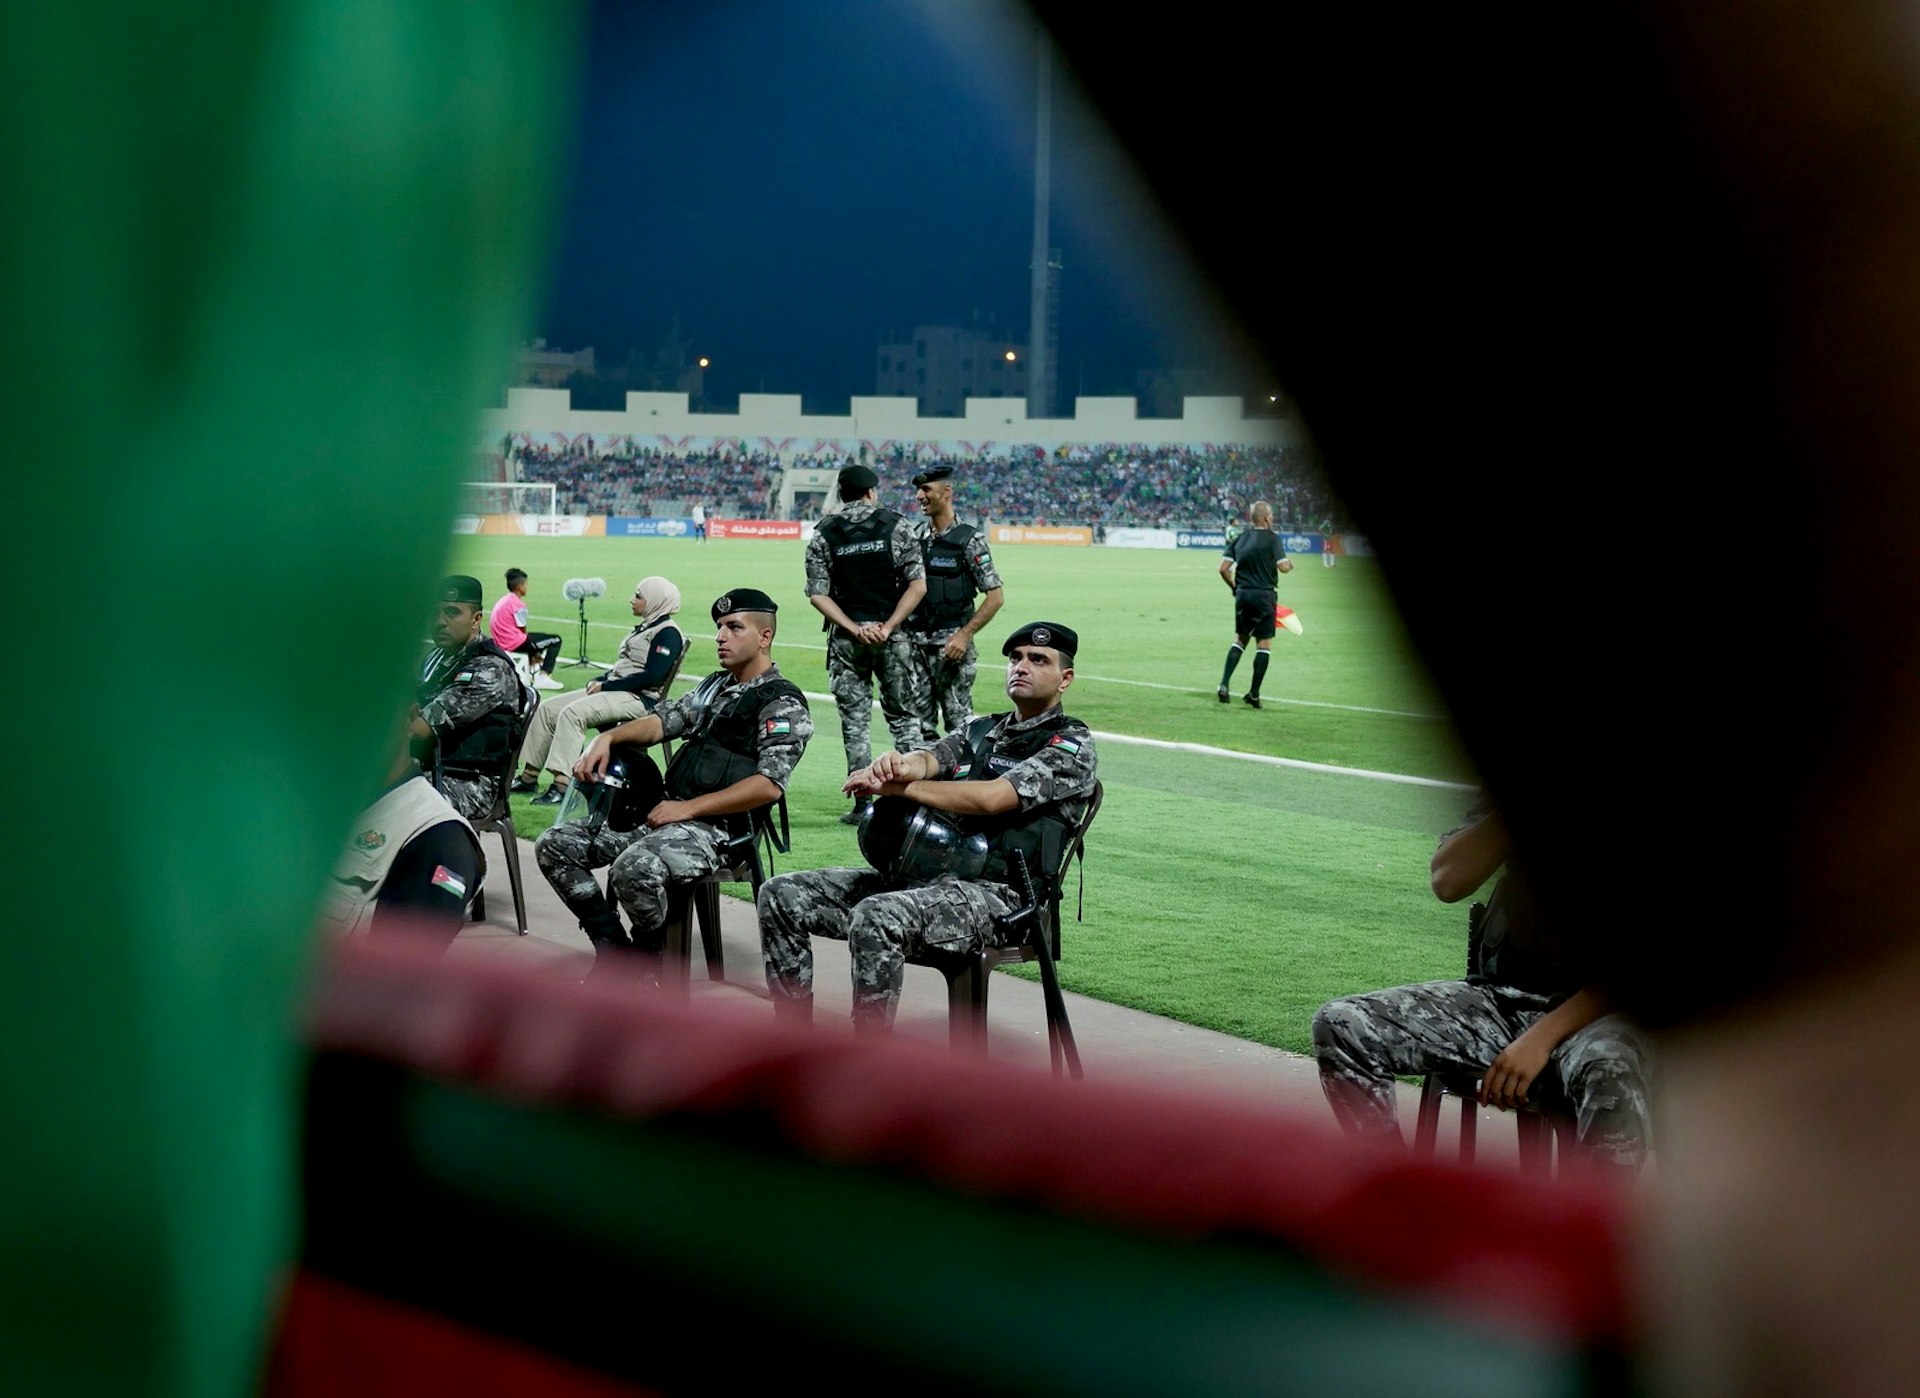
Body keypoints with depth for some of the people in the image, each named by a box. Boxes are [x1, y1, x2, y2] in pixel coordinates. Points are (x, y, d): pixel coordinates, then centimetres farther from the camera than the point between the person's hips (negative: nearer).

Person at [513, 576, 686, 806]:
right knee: (549, 709, 3)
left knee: (573, 713, -30)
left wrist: (605, 686, -17)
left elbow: (652, 677, -20)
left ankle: (562, 786, -37)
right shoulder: (644, 628, 21)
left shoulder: (668, 634, -10)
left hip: (642, 699, -10)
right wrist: (599, 681, 5)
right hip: (615, 690, 10)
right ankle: (529, 776, 6)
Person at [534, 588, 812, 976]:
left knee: (634, 868, -37)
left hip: (716, 828, -9)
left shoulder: (782, 704, -7)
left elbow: (769, 785, -18)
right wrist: (608, 737, -3)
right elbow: (663, 722, 18)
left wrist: (687, 807, -17)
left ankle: (647, 956, -9)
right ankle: (613, 947, 3)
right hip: (668, 816, 9)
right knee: (554, 845, 1)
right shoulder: (716, 686, 22)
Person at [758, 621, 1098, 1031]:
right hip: (921, 874, 8)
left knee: (876, 918, -36)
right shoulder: (978, 732, 24)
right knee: (781, 896, -2)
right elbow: (926, 760, 3)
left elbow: (991, 798, -13)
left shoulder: (1072, 745, 0)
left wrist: (895, 786, -10)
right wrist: (895, 765, -23)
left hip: (992, 892, -8)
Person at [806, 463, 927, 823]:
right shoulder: (896, 526, -1)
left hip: (846, 640, 0)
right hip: (892, 637, 0)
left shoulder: (824, 534, 2)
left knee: (855, 722, 5)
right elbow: (918, 585, -8)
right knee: (904, 716, 9)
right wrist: (887, 628, -9)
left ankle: (863, 804, 3)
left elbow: (817, 594, -5)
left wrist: (854, 629, -9)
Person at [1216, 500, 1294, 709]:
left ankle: (1224, 684, 3)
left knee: (1240, 639, 17)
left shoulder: (1239, 538, 7)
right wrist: (1290, 565, 9)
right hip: (1264, 596, -5)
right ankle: (1254, 694, -1)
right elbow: (1283, 567, -14)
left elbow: (1224, 568, 2)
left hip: (1242, 595, 5)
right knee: (1264, 644, 2)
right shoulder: (1272, 538, -8)